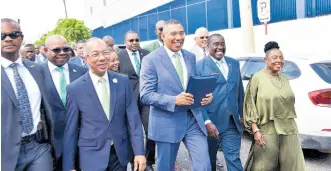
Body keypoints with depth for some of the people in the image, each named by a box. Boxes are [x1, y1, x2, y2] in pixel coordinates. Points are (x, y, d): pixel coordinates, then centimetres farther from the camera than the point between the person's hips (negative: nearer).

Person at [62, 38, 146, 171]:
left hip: (120, 153, 2)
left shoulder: (123, 81, -3)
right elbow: (70, 130, -4)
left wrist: (139, 151, -7)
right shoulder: (74, 89, -9)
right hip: (92, 156, -2)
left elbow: (133, 118, -4)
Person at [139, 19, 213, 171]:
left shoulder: (190, 57, 9)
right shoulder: (151, 60, -9)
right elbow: (145, 95, -14)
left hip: (193, 119, 4)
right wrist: (174, 100, -26)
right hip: (166, 123, -4)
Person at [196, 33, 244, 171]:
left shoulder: (234, 63, 11)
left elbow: (240, 91, 15)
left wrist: (241, 114, 12)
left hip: (233, 123, 3)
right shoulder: (200, 66, -6)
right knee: (209, 160, 14)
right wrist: (207, 121, -18)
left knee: (234, 159, 2)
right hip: (211, 122, -3)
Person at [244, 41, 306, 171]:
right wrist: (255, 130, -14)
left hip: (289, 130, 5)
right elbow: (250, 105, -9)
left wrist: (292, 126, 19)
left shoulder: (284, 79, 11)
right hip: (267, 131, -5)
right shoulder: (257, 78, -6)